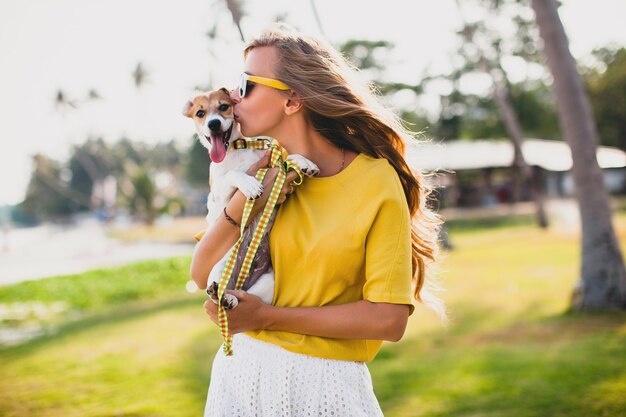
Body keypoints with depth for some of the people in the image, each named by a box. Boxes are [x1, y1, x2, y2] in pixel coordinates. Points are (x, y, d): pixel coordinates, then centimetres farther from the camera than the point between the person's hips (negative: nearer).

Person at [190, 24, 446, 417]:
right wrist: (240, 206, -16)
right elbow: (203, 275, 0)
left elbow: (389, 319, -16)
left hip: (326, 385, -4)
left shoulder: (376, 181, -12)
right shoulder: (261, 168, 2)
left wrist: (269, 316, -16)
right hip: (243, 370, 4)